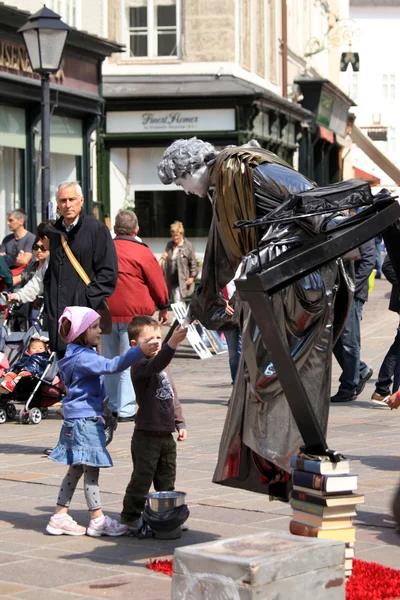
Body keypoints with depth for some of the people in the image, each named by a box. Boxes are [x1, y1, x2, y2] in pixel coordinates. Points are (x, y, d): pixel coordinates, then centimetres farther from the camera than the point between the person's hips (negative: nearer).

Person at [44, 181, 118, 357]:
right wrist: (49, 301, 12)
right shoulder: (55, 232, 15)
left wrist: (88, 300, -13)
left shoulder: (97, 229, -3)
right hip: (58, 313, 6)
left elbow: (108, 272, -8)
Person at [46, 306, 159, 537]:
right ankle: (98, 520, -3)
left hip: (78, 420, 11)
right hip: (84, 420, -11)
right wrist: (139, 351, -42)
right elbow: (112, 365, -33)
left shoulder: (82, 355, 15)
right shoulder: (83, 358, -18)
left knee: (76, 469, 13)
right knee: (92, 469, -6)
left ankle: (60, 518, 16)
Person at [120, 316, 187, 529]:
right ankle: (131, 515, 10)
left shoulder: (161, 368, 16)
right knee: (142, 479, -1)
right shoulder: (139, 366, -14)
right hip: (147, 436, -8)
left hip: (166, 435, 8)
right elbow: (156, 363, -37)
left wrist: (179, 422, 20)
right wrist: (173, 343, -50)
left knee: (166, 482, 16)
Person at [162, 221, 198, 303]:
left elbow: (193, 262, -5)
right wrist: (164, 258, -3)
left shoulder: (188, 246, -7)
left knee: (178, 301, -12)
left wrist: (192, 276, -8)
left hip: (182, 280, -6)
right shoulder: (169, 245, 10)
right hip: (171, 280, 6)